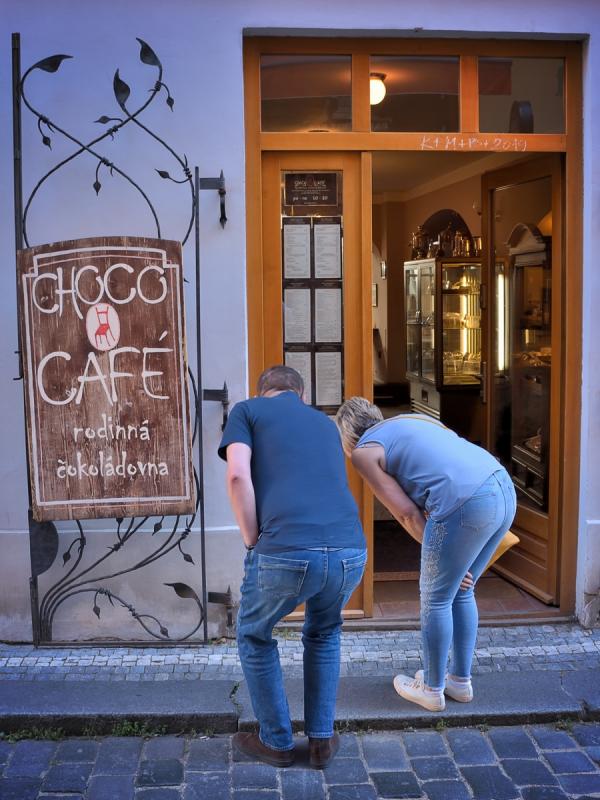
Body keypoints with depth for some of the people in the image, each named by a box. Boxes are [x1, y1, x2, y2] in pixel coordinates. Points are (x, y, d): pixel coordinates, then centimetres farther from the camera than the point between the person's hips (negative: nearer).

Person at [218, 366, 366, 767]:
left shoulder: (247, 410, 16)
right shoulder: (326, 422, 30)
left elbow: (238, 475, -2)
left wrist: (253, 542, 6)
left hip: (285, 552, -4)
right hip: (350, 551, 4)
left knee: (255, 636, 27)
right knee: (324, 632, 35)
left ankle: (277, 741, 36)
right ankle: (322, 738, 35)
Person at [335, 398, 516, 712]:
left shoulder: (363, 451, 7)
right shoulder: (407, 423, 29)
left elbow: (407, 514, 2)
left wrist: (439, 558, 10)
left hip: (468, 505, -8)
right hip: (504, 489, 8)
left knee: (435, 599, 12)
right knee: (460, 593, 24)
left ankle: (432, 689, 28)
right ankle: (461, 680, 37)